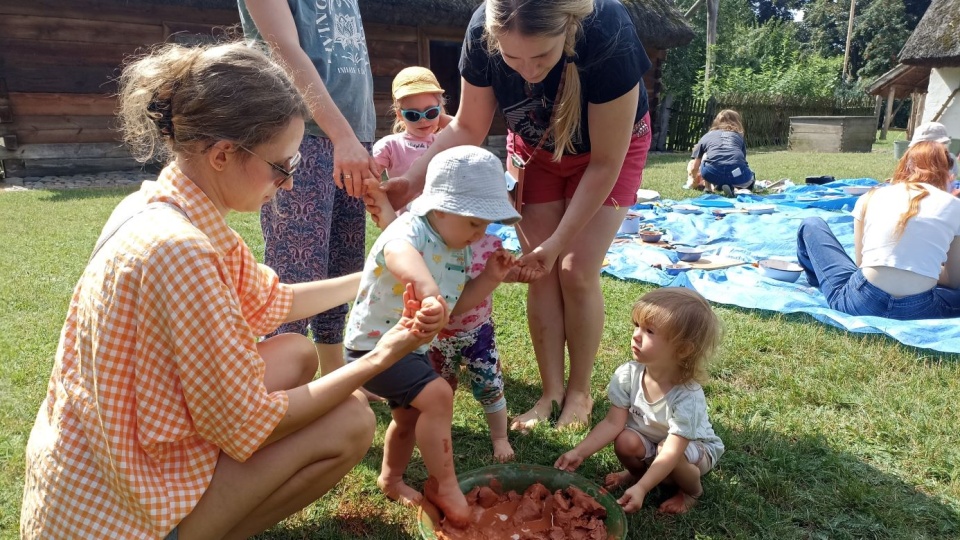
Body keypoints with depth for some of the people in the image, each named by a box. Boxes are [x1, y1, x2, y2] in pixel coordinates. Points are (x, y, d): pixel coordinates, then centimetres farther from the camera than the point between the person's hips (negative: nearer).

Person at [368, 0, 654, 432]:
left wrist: (559, 242, -27)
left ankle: (579, 391, 12)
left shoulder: (607, 36, -38)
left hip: (609, 150, -2)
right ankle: (551, 391, 11)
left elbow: (604, 164, -28)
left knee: (576, 273, -9)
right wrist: (413, 180, -29)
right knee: (541, 274, -3)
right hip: (535, 146, 3)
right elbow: (467, 128, -15)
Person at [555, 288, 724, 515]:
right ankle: (636, 470, 11)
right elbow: (613, 423, -19)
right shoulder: (628, 375, -23)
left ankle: (692, 490, 2)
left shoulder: (687, 397, -35)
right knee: (626, 441, -26)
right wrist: (579, 452, -28)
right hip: (649, 440, 4)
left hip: (695, 447, -3)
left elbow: (671, 452, -37)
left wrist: (641, 488, -47)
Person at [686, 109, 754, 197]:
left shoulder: (707, 136, 30)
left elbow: (694, 167, 32)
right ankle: (731, 187, 4)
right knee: (749, 181, 34)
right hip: (737, 174, -1)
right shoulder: (738, 136, 32)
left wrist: (694, 182, 53)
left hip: (713, 172, 1)